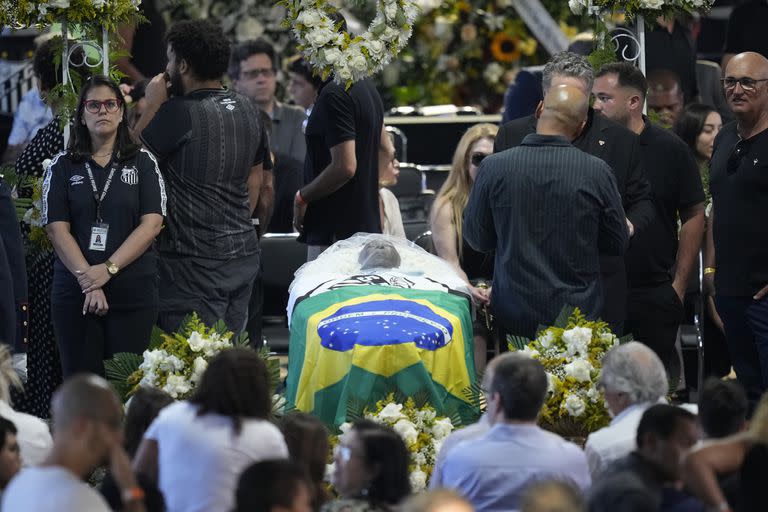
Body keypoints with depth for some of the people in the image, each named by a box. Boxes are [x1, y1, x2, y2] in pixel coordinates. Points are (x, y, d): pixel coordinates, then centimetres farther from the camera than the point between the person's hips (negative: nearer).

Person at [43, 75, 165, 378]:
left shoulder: (143, 163, 7)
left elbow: (151, 224, -2)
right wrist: (86, 278, -14)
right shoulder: (63, 167, 8)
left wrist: (108, 269, -13)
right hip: (75, 293, 1)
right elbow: (57, 229, 0)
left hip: (133, 293, -1)